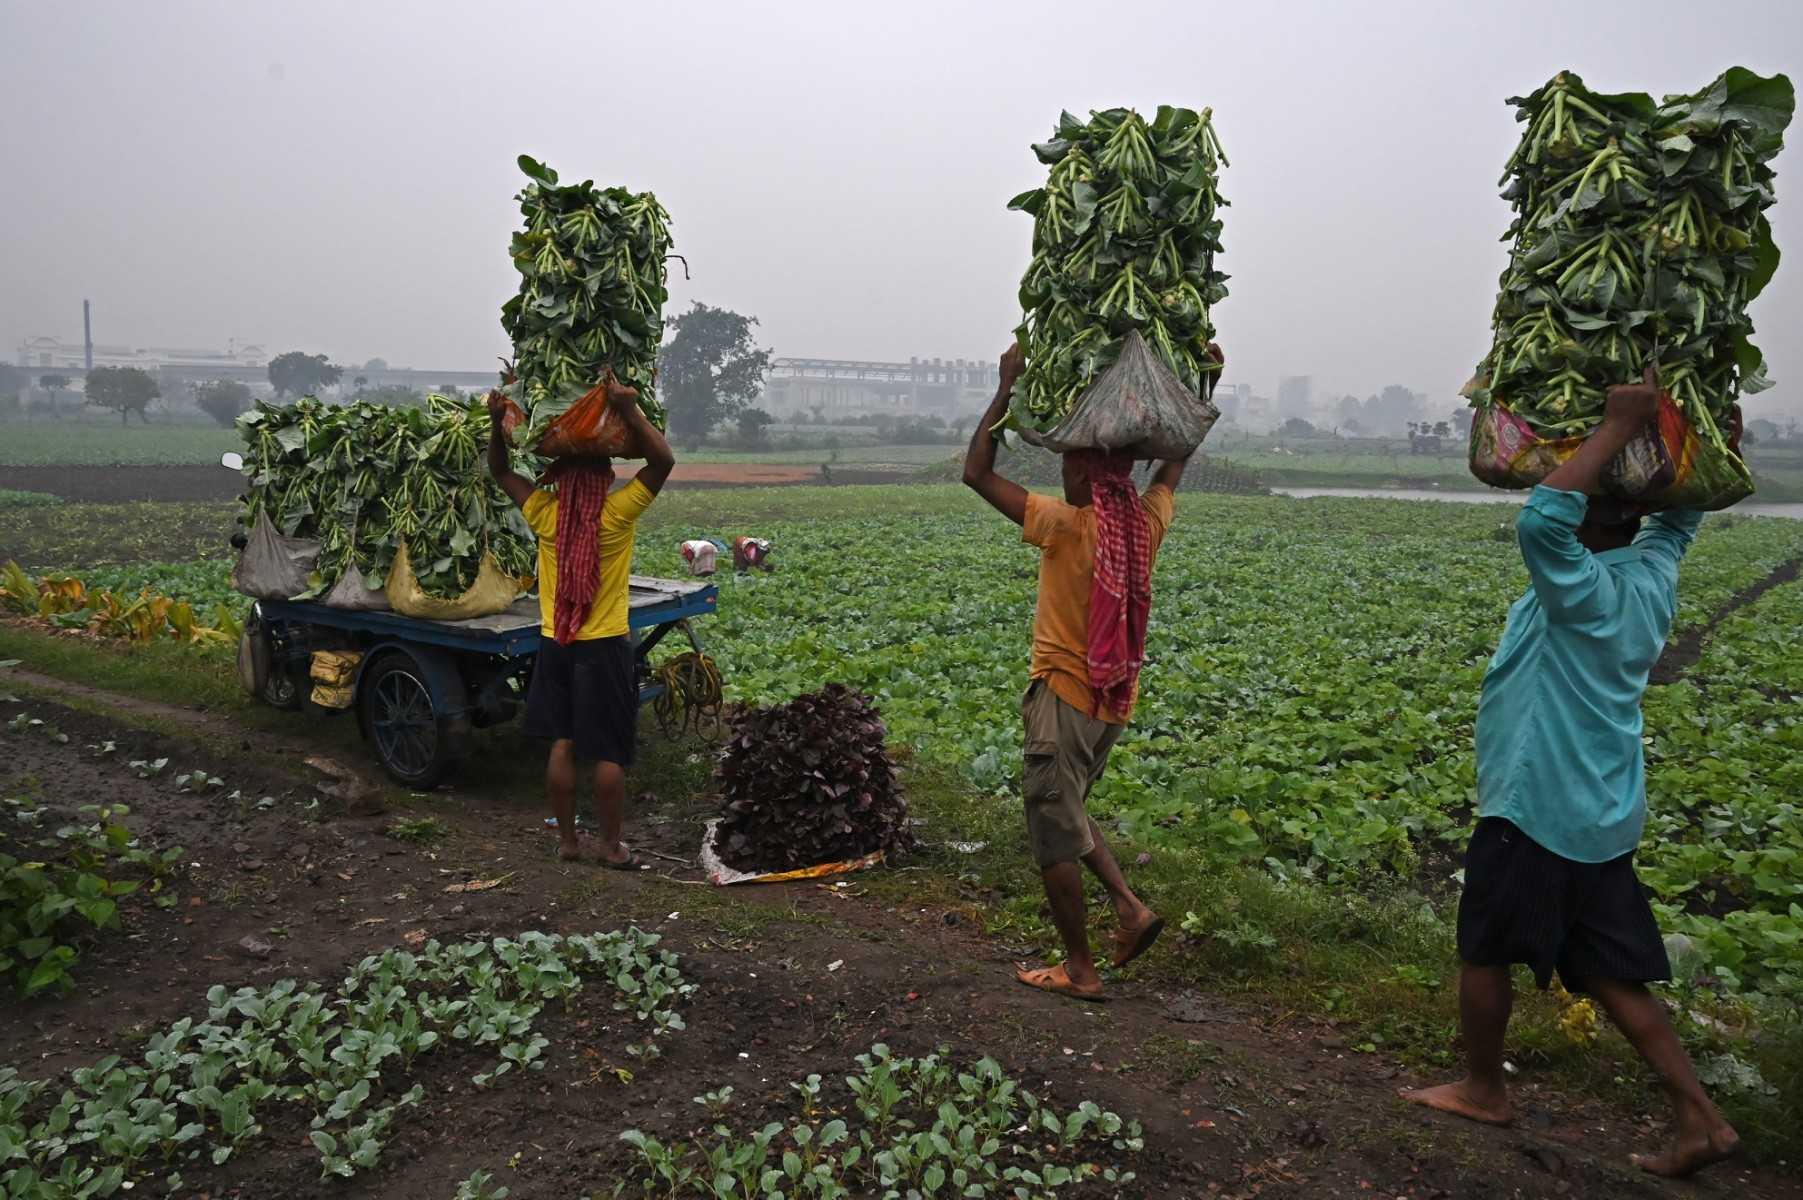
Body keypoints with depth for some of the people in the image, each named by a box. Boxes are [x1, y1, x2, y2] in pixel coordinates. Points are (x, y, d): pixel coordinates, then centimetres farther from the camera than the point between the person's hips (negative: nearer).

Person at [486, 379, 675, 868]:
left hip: (555, 645, 4)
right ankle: (610, 845, 14)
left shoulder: (545, 514, -5)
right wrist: (631, 412, -21)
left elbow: (500, 471, 9)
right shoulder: (617, 514, -15)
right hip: (605, 647, -4)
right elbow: (663, 461, -16)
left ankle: (569, 840, 19)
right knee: (609, 752, 5)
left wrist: (497, 422, 1)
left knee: (562, 744, 11)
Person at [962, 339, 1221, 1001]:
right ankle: (1130, 907, 12)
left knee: (1053, 832, 5)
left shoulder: (1066, 525, -18)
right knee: (1067, 810, 24)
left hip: (1063, 695, -7)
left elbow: (976, 472, -14)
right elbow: (1176, 460, 19)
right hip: (1114, 699, 7)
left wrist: (1008, 388, -10)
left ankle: (1080, 969, 14)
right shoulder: (1146, 523, -1)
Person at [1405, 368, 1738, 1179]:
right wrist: (1661, 429, 13)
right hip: (1601, 814, 8)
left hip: (1537, 810, -8)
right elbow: (1682, 511, 21)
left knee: (1482, 950, 11)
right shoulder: (1652, 575, 3)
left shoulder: (1586, 593, -21)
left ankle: (1482, 1089, 28)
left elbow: (1540, 520, -39)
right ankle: (1700, 1119, 17)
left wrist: (1616, 430, -29)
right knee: (1610, 973, 16)